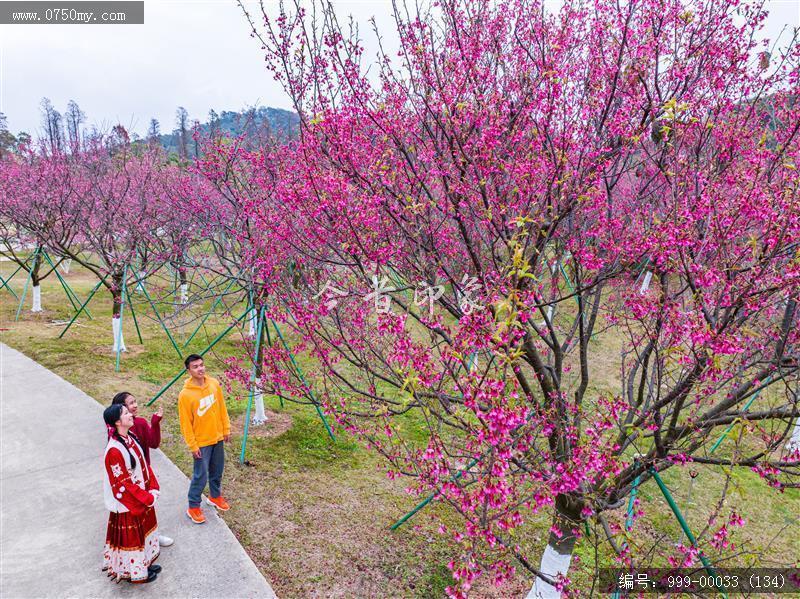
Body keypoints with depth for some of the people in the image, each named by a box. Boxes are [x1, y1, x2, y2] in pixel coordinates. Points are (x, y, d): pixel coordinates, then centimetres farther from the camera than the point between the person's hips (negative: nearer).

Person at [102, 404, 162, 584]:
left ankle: (144, 563, 43)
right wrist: (148, 498, -16)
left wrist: (153, 489, -2)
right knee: (131, 536, 13)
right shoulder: (114, 451, -29)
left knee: (143, 531, 24)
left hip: (142, 497, 8)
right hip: (128, 503, -8)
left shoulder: (130, 438, -3)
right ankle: (134, 572, 33)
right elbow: (122, 485, -24)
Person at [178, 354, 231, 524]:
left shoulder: (214, 384, -7)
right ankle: (193, 507, 24)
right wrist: (193, 446, -12)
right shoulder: (185, 394, -21)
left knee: (217, 471, 20)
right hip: (201, 442, -5)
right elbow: (185, 424, -15)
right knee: (201, 476, 4)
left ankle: (215, 496, 42)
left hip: (217, 438, 5)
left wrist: (226, 429, 7)